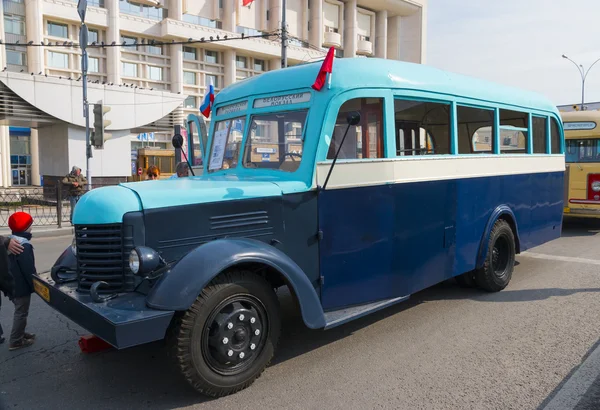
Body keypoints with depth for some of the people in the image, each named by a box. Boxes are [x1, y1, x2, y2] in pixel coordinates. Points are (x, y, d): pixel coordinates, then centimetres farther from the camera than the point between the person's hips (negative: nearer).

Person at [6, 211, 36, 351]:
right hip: (21, 286, -9)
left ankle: (20, 333, 33)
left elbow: (11, 265, 16)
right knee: (21, 313, 0)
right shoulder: (24, 246, -23)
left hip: (13, 285, 9)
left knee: (20, 311, 22)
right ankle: (16, 341, 6)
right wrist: (35, 285, -14)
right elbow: (29, 269, -23)